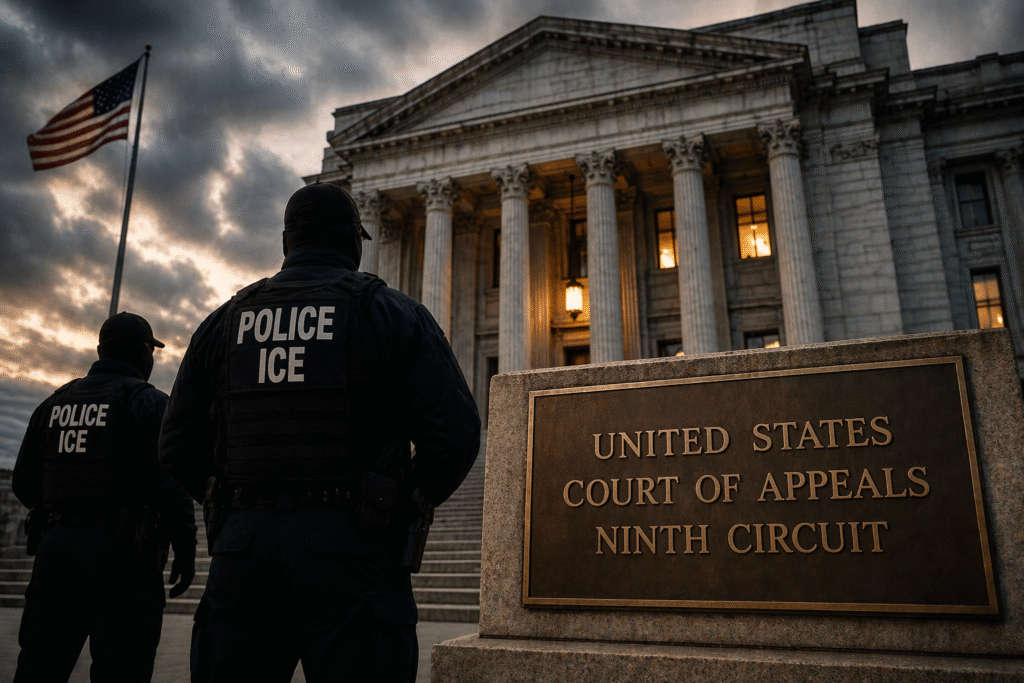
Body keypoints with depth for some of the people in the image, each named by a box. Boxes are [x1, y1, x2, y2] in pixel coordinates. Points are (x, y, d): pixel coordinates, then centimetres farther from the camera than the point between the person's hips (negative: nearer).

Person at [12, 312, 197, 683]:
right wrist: (185, 548, -7)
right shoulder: (149, 402, -6)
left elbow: (24, 485, 15)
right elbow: (169, 482, -15)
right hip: (121, 555, -6)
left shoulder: (54, 403, 13)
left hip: (54, 547, 6)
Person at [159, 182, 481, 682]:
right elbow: (454, 435, -8)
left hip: (243, 549, 4)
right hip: (351, 551, -3)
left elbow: (180, 451, 11)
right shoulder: (394, 313, 2)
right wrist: (412, 504, 10)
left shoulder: (224, 322, 13)